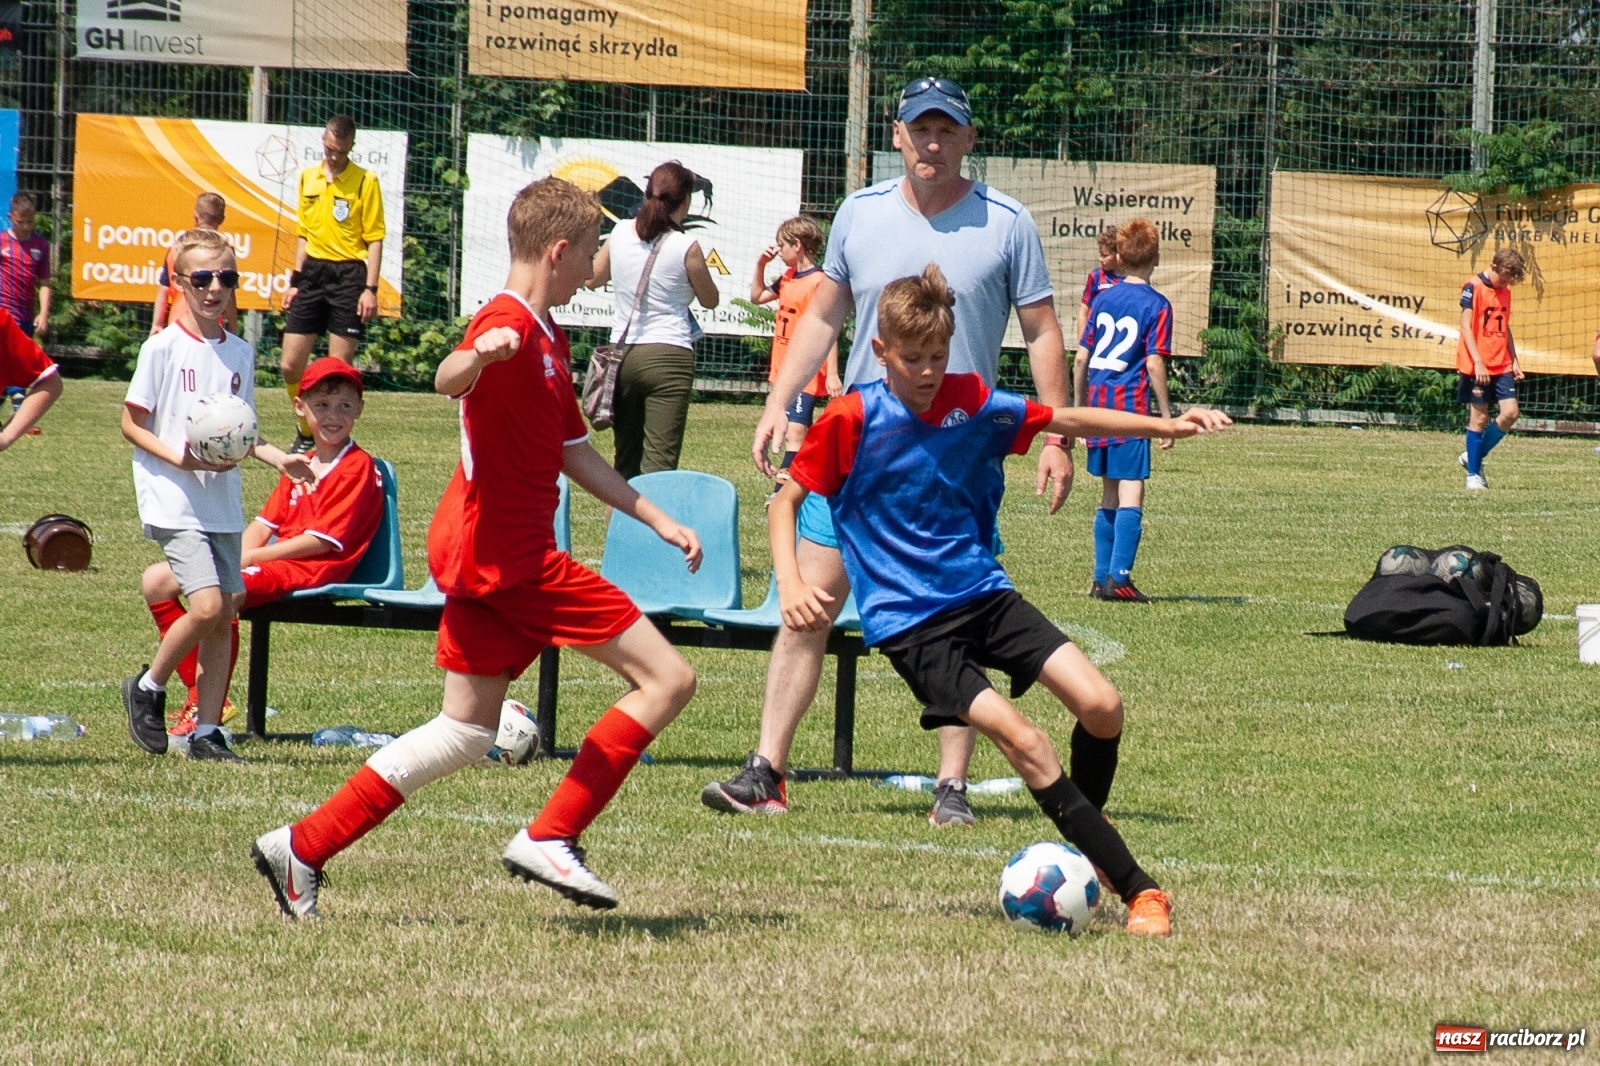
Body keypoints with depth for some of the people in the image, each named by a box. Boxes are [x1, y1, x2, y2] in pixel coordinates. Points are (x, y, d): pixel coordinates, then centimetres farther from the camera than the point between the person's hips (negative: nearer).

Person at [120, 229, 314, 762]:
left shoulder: (240, 353, 10)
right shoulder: (163, 348, -7)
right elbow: (131, 422, -5)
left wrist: (278, 459, 2)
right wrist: (177, 457, -19)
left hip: (223, 503, 6)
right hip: (173, 499, -6)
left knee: (223, 616, 4)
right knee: (207, 605, -18)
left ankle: (207, 732, 11)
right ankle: (148, 687, 6)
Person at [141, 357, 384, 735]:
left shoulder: (357, 467, -5)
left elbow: (321, 540, -12)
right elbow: (264, 523, 14)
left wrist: (250, 557, -12)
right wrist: (233, 555, -7)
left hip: (312, 570, -9)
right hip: (274, 560, 9)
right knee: (156, 580, 1)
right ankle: (200, 690, -5)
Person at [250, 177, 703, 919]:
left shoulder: (549, 340, 20)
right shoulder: (509, 322, -12)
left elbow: (573, 452, 31)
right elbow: (449, 382, -34)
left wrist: (658, 521, 31)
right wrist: (480, 353, -57)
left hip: (481, 553, 10)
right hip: (512, 554, -10)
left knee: (466, 733, 13)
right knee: (667, 678, -8)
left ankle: (302, 848, 12)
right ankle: (550, 840, -9)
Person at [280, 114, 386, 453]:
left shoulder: (365, 182, -4)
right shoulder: (307, 177, 11)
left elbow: (374, 239, -4)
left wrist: (370, 289, -11)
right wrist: (295, 281, 15)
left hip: (348, 275, -5)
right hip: (313, 272, 5)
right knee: (291, 366, 2)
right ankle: (306, 432, 22)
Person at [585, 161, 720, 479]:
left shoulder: (620, 235, 2)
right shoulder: (685, 247, -10)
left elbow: (593, 279, 19)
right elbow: (710, 299, 4)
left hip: (622, 352, 5)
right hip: (668, 355, -5)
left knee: (625, 459, 14)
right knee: (659, 463, -7)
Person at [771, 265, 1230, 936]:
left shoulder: (972, 402, 1)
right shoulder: (852, 421, -10)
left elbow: (1065, 419, 11)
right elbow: (786, 499, -2)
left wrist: (1166, 426, 4)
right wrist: (790, 583, -17)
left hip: (982, 593, 5)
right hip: (908, 621, -5)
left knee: (1099, 705, -10)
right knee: (1023, 740, -20)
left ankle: (1088, 836, 20)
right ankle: (1136, 889, -14)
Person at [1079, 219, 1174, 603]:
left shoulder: (1102, 299, 10)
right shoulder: (1156, 305, -5)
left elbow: (1081, 358, 10)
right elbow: (1154, 363, -11)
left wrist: (1080, 408, 20)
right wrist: (1167, 417, -6)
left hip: (1098, 400, 6)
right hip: (1132, 403, -6)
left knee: (1110, 494, 15)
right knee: (1131, 493, -7)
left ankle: (1102, 578, 15)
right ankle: (1119, 578, -16)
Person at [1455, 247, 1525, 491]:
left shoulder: (1504, 292, 14)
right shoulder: (1473, 287, -8)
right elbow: (1466, 327, -13)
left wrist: (1515, 361, 17)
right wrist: (1478, 362, -20)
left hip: (1501, 366, 6)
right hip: (1475, 367, -6)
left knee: (1510, 412, -4)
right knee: (1479, 418, -4)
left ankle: (1473, 456, 14)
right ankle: (1473, 474, 6)